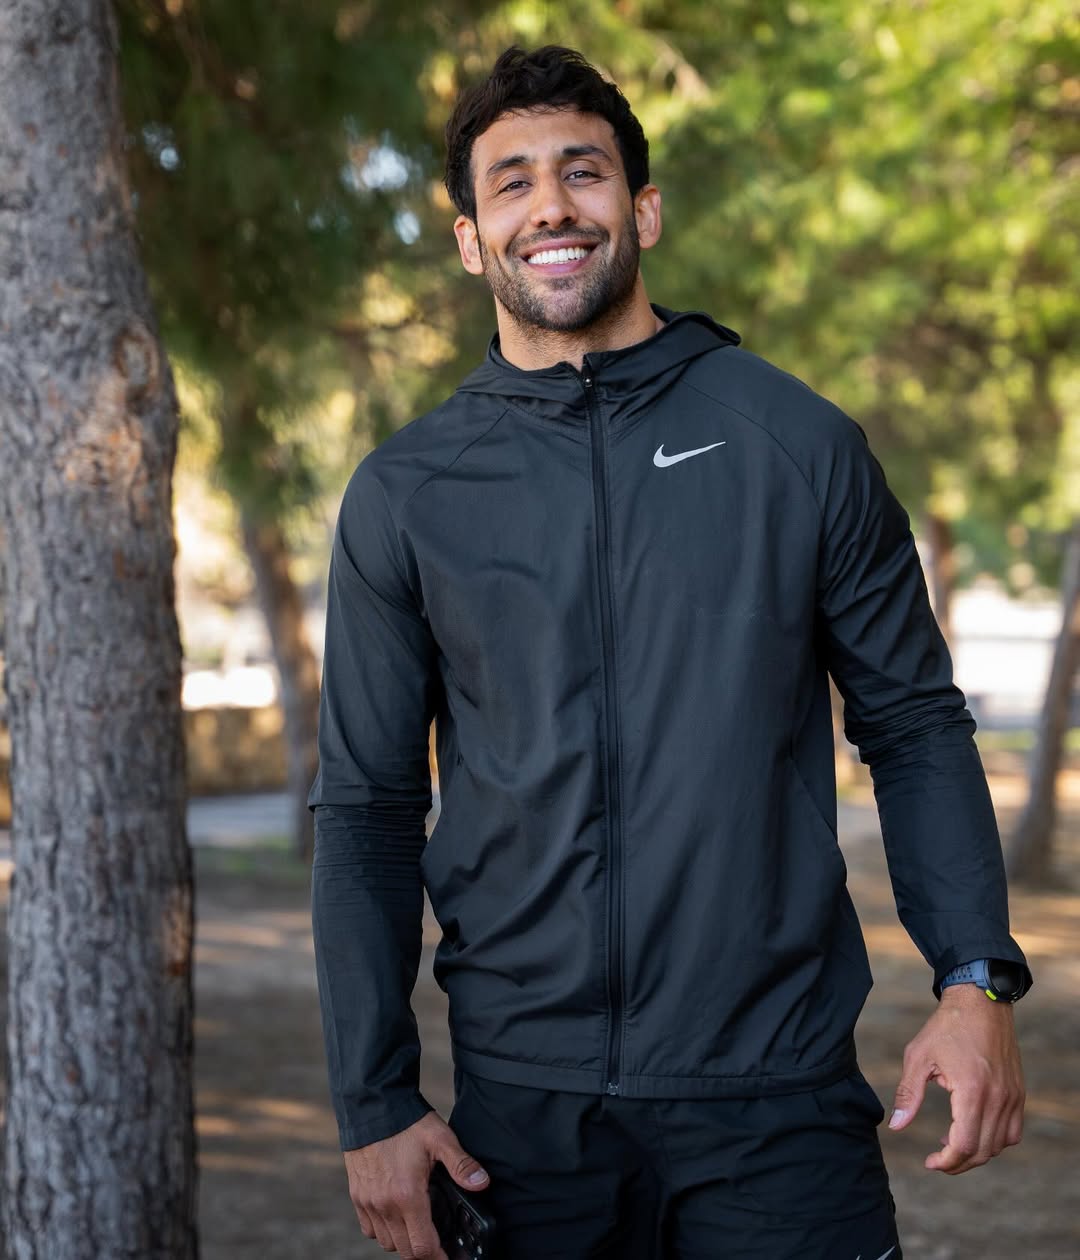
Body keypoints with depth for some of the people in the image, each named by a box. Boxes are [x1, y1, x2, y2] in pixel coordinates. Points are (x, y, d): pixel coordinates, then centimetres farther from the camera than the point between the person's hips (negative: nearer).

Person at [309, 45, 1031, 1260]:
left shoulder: (796, 441, 2)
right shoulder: (404, 495, 4)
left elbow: (913, 724, 5)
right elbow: (365, 807, 6)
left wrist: (976, 978, -8)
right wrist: (373, 1104, 1)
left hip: (779, 1099, -1)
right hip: (526, 1106, 1)